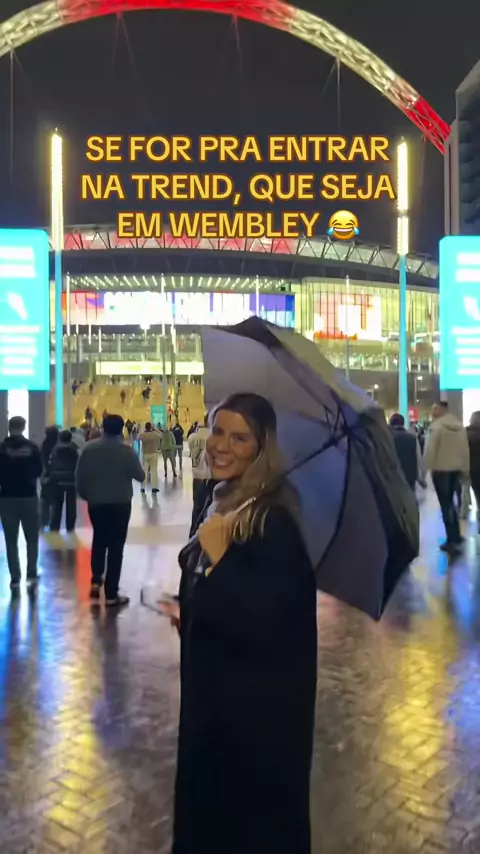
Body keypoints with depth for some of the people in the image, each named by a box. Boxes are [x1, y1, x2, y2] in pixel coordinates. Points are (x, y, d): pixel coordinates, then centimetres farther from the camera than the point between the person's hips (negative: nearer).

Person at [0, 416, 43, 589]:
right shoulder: (32, 447, -6)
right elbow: (39, 471, 1)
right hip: (29, 496, 1)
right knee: (32, 538, 13)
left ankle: (15, 577, 5)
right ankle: (31, 574, 9)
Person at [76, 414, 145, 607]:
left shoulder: (89, 448, -5)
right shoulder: (126, 449, -12)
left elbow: (80, 476, -1)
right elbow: (140, 476, -7)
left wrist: (85, 495, 15)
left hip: (95, 503, 3)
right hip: (120, 503, -3)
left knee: (99, 540, 25)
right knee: (116, 545, 5)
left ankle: (96, 580, 15)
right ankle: (111, 594, 6)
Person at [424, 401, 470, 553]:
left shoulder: (437, 425, -13)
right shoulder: (459, 425, 7)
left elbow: (430, 449, -16)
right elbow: (465, 449, 9)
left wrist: (429, 467, -7)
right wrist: (465, 468, 14)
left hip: (441, 469, -6)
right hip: (456, 468, 6)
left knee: (445, 504, -3)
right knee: (450, 501, 20)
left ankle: (451, 541, -4)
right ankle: (456, 536, 23)